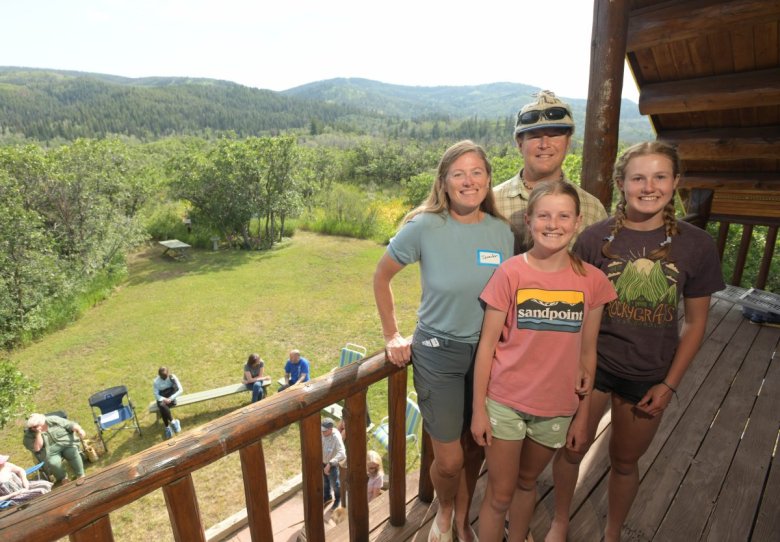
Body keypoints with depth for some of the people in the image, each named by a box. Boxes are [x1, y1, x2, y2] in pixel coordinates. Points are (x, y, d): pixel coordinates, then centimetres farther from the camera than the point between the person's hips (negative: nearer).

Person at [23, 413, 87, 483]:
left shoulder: (54, 420, -2)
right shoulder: (29, 434, -2)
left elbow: (71, 425, 0)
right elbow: (37, 448, -14)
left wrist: (79, 430, -20)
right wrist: (38, 433, -18)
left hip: (67, 444, 0)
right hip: (50, 452, 0)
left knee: (73, 453, -30)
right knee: (53, 463, -31)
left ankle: (81, 476, -15)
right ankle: (63, 478, -3)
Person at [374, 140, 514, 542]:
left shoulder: (502, 232, -5)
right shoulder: (424, 227, -16)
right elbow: (381, 277, -3)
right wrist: (392, 337, -2)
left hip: (487, 351, 3)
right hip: (437, 351, -3)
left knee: (474, 448, 18)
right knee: (449, 460, 4)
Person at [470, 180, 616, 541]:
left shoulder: (592, 281, -6)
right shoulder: (510, 273, -13)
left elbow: (587, 353, 2)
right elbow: (487, 345, -9)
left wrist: (582, 416, 7)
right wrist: (478, 410, -7)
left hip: (557, 407, 3)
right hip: (505, 402, -2)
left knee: (527, 482, 25)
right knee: (500, 495, 11)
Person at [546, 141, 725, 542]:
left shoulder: (696, 245, -8)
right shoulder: (595, 238, -11)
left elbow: (695, 322, -1)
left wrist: (670, 384, -3)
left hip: (650, 376, 1)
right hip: (592, 364, 0)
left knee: (625, 461, 18)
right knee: (572, 449, 13)